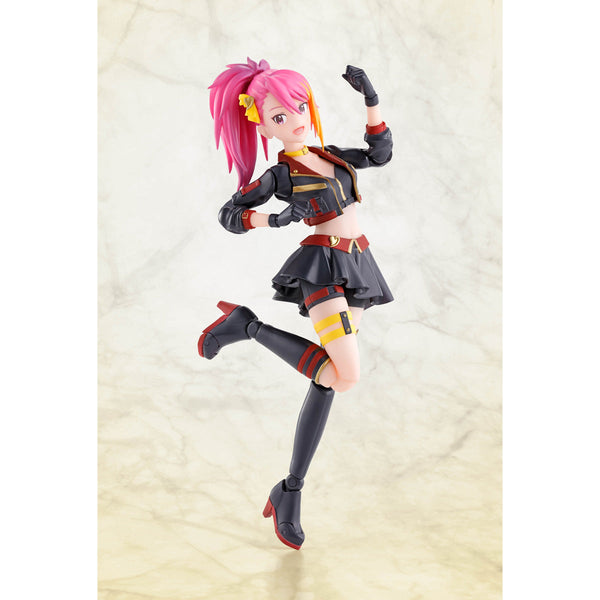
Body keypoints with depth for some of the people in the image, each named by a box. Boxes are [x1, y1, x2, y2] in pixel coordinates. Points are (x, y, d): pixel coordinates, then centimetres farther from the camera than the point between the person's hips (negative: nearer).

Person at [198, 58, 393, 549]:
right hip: (322, 268, -6)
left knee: (328, 379, 3)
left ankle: (290, 492, 9)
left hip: (356, 269, 7)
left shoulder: (328, 154, 13)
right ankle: (248, 326, -4)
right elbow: (228, 215, -2)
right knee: (346, 376, -21)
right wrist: (272, 219, -17)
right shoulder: (279, 176, -4)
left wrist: (370, 98, 9)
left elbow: (380, 153, 17)